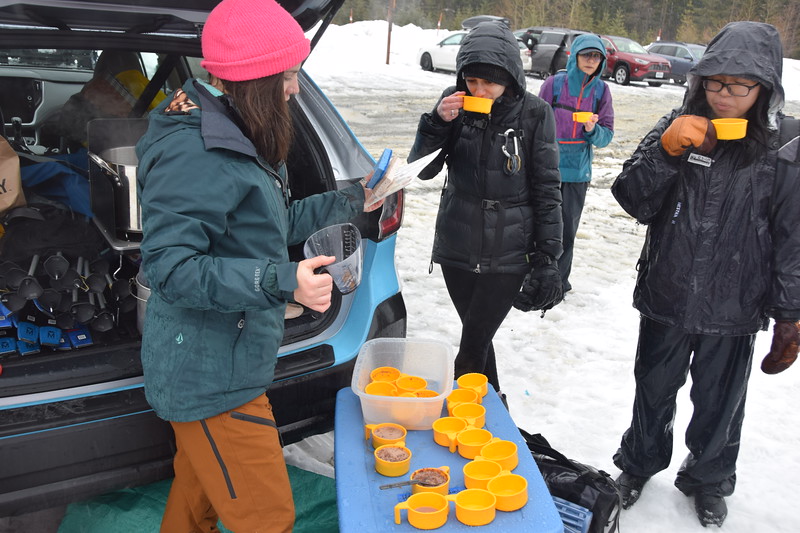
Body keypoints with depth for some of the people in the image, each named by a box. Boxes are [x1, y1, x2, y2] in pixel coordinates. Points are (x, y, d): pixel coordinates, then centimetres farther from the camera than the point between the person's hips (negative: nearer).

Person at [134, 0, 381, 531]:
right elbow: (169, 266, -28)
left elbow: (275, 225, 19)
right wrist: (281, 282, -37)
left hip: (223, 363, 10)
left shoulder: (232, 135, 11)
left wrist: (348, 202, 21)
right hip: (210, 379, -10)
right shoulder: (193, 151, -24)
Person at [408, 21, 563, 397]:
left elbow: (547, 191, -4)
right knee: (478, 339, 16)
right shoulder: (455, 103, -2)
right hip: (457, 248, 3)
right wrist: (438, 122, -18)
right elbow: (423, 169, -1)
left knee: (471, 349, -6)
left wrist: (547, 259, -7)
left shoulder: (534, 114, -8)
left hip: (508, 255, -3)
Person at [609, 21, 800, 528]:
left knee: (719, 402, 18)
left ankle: (708, 478, 44)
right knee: (654, 389, 20)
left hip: (733, 309, -1)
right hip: (666, 296, 1)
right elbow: (634, 201, -9)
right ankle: (640, 462, 45)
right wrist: (665, 149, -25)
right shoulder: (680, 126, -7)